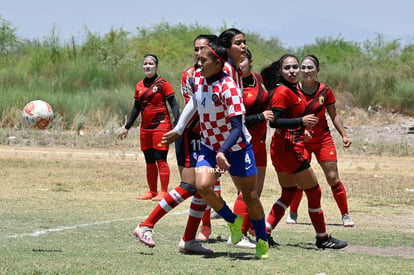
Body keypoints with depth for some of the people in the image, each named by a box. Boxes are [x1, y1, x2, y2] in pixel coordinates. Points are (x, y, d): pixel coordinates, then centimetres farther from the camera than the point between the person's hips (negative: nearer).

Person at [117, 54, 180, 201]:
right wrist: (127, 127, 19)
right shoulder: (140, 86, 12)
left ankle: (164, 192, -7)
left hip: (161, 125, -6)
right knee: (149, 161, 9)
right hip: (145, 127, 6)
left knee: (160, 160, -9)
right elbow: (136, 108, 20)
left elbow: (173, 104, -7)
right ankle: (152, 191, 16)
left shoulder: (163, 84, -5)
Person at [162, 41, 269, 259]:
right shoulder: (198, 79, -5)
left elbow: (237, 127, -26)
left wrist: (222, 152, -38)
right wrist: (178, 130, 19)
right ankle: (233, 221, 5)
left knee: (250, 196, 2)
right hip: (209, 146, 5)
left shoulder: (228, 88, -25)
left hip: (236, 148, -5)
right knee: (203, 186, -20)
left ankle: (262, 241, 24)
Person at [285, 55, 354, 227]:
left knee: (333, 178, -3)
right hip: (301, 141, -1)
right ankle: (292, 213, 12)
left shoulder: (325, 91, -1)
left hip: (323, 139, 1)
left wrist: (343, 135, 2)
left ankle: (345, 215, 7)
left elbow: (334, 115, 9)